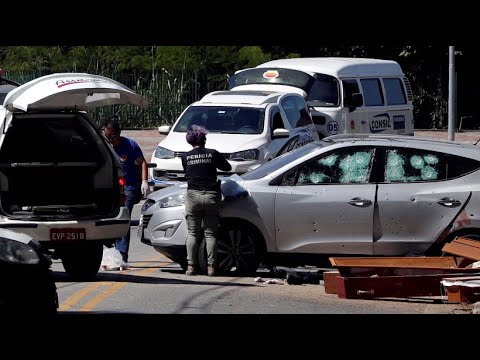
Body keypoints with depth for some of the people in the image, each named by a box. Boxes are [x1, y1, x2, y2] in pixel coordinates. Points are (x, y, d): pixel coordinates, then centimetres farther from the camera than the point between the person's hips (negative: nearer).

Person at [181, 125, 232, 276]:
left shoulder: (186, 157, 3)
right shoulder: (213, 154, 1)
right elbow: (228, 167, 12)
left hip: (193, 195, 0)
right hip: (211, 195, 0)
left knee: (192, 233, 7)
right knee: (210, 233, 5)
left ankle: (191, 266, 1)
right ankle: (211, 267, 0)